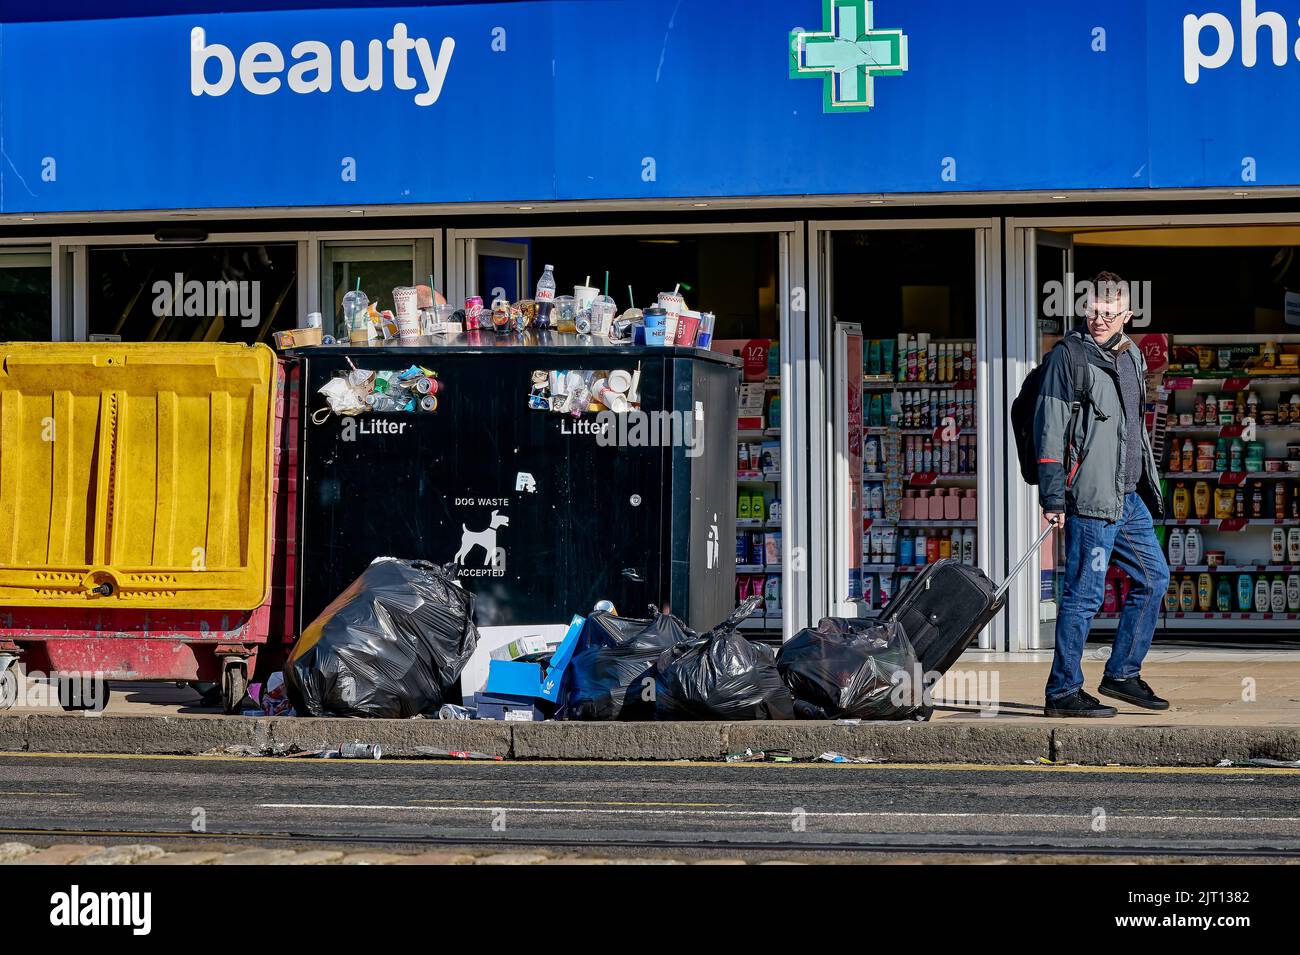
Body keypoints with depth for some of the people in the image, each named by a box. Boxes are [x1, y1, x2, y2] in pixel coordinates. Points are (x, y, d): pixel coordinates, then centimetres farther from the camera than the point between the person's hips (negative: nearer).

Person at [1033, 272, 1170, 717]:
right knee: (1084, 593, -7)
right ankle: (1063, 691, -1)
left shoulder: (1131, 355, 16)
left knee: (1154, 577, 12)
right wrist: (1053, 496, -15)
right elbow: (1050, 429, -11)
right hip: (1091, 496, -8)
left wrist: (1148, 486, 23)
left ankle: (1122, 674, 21)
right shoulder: (1068, 356, -8)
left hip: (1129, 496, 8)